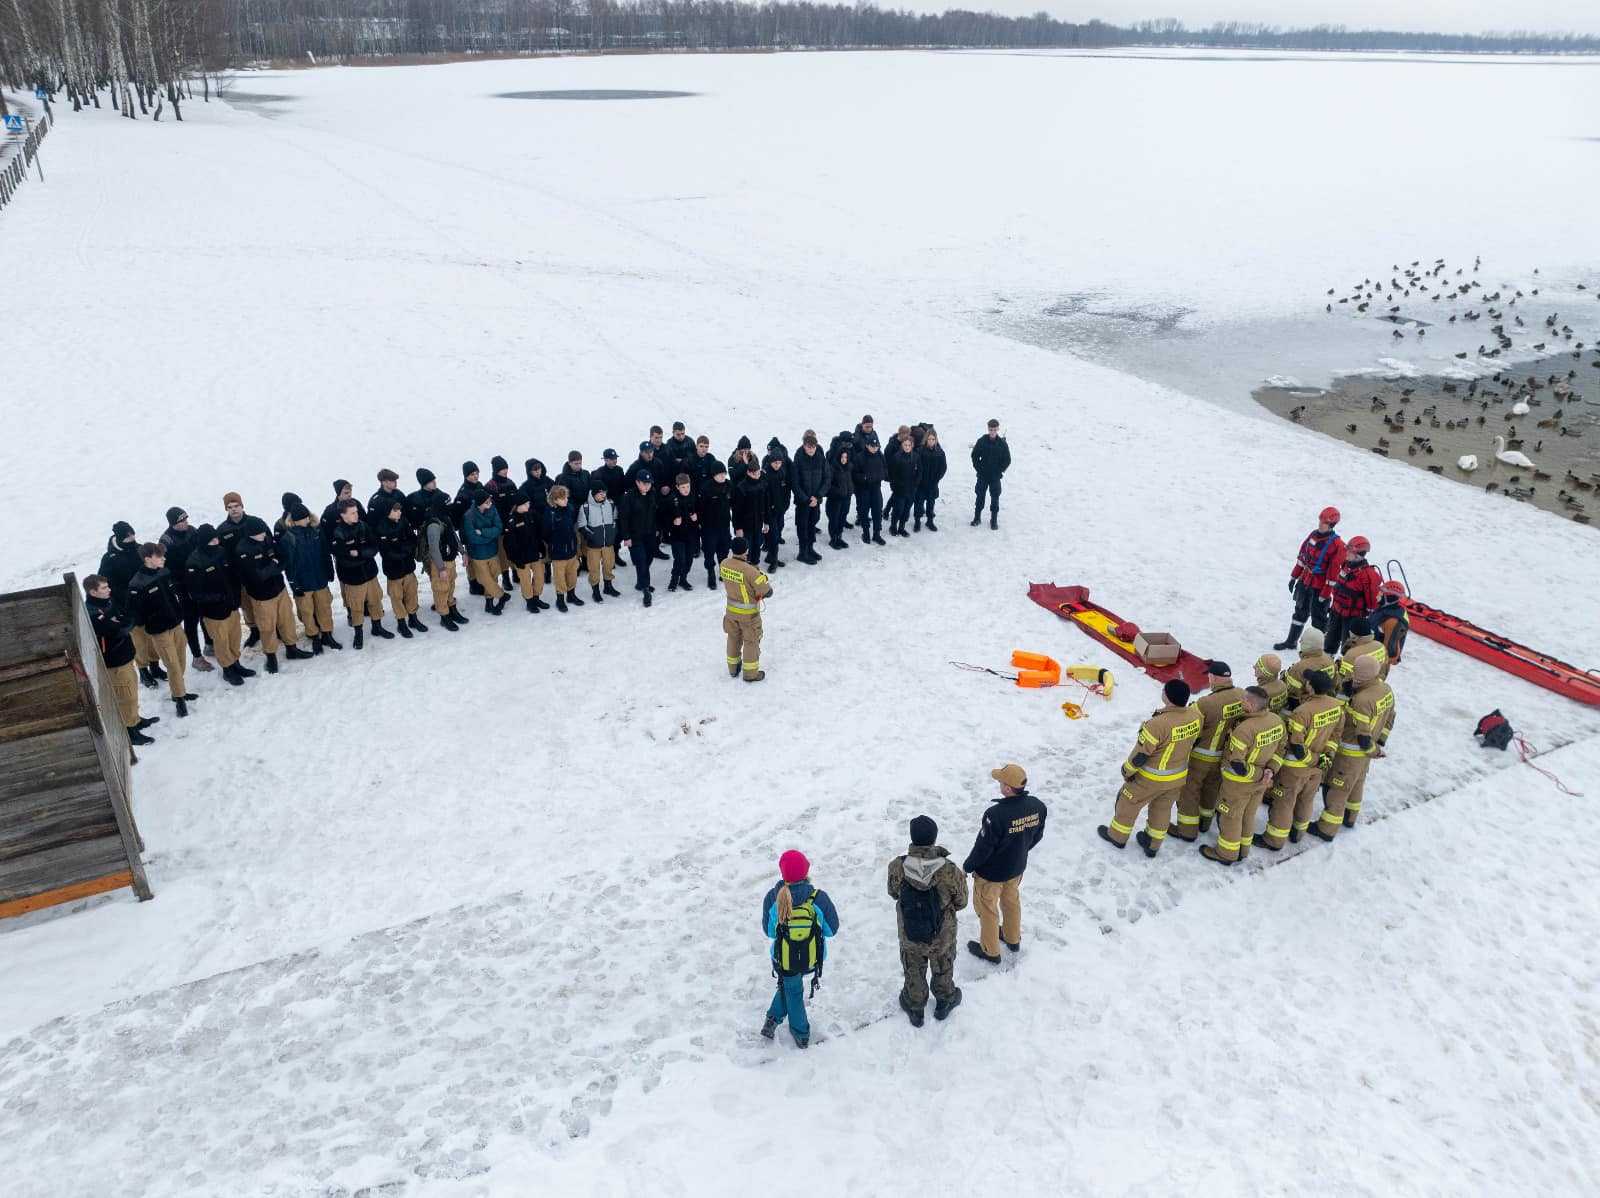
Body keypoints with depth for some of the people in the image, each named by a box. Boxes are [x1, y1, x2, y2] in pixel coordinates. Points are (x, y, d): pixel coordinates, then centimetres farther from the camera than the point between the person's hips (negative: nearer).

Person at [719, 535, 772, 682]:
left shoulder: (724, 564, -14)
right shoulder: (750, 571, -33)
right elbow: (766, 592, -25)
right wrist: (762, 577, -7)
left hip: (731, 609, 6)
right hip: (748, 613, -6)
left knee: (733, 638, 24)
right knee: (751, 641, 13)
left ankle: (733, 668, 41)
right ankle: (750, 673, 25)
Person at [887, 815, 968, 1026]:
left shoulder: (897, 867, -28)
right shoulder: (950, 871, -31)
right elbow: (961, 902, -14)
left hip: (909, 936, 1)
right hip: (943, 935, 0)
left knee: (913, 972, 28)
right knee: (943, 969, 30)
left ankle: (914, 1008, 50)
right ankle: (944, 1001, 54)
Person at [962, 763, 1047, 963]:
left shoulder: (996, 815, -38)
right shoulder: (1038, 807, -18)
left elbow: (983, 847, -26)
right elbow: (1037, 836, 0)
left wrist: (967, 867, -8)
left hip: (991, 872, -6)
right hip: (1018, 867, 6)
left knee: (987, 908, 19)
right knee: (1012, 900, 31)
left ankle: (990, 951, 38)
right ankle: (1013, 939, 53)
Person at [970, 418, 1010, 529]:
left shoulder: (1002, 444, -6)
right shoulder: (982, 441, -5)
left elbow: (1007, 460, 1)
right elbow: (974, 455, 4)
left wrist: (1000, 471, -4)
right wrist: (978, 468, -1)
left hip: (995, 476, -1)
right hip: (983, 475, 1)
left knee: (995, 497, 4)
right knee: (980, 495, 8)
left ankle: (994, 520, 14)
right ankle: (977, 517, 20)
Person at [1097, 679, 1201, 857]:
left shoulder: (1158, 724, -37)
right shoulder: (1196, 716, -18)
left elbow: (1140, 753, -25)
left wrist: (1127, 770, -7)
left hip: (1152, 778, -5)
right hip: (1179, 776, 5)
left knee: (1129, 802, 20)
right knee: (1162, 809, 25)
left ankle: (1117, 836, 39)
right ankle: (1152, 845, 41)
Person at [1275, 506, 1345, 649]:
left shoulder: (1337, 545, -20)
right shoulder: (1314, 535, 1)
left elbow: (1333, 572, -20)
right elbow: (1302, 557, 11)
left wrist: (1325, 594, -19)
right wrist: (1294, 577, 14)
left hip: (1320, 586, -7)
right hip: (1305, 580, 7)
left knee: (1318, 616, 2)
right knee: (1300, 611, 18)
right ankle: (1291, 641, 31)